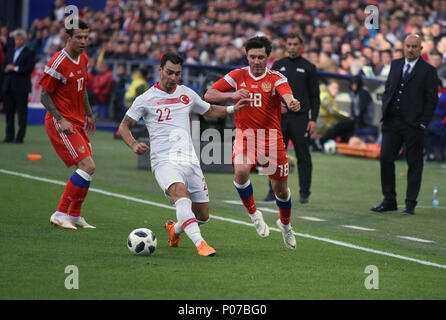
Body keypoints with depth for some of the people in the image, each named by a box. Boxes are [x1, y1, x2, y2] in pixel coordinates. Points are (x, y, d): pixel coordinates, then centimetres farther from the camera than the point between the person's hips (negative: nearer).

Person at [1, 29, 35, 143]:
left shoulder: (29, 53, -3)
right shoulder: (10, 50, 16)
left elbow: (29, 68, -12)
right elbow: (4, 64, 18)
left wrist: (15, 68, -15)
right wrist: (6, 69, -4)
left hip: (21, 86, -6)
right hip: (8, 86, 6)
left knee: (22, 112, -3)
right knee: (9, 111, 8)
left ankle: (20, 137, -1)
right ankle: (9, 136, 14)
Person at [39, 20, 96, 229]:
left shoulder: (83, 59, 10)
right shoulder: (58, 63, -16)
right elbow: (44, 96, -13)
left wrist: (88, 114, 24)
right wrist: (61, 120, -20)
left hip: (77, 122, 9)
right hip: (60, 122, -9)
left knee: (87, 169, 10)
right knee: (88, 166, -17)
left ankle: (75, 216, 22)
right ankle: (60, 214, -13)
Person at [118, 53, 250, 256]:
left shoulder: (187, 94, 15)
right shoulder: (146, 99, 3)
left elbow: (209, 111, 31)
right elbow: (124, 126, 8)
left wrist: (232, 109, 15)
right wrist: (133, 144, -11)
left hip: (189, 160, 5)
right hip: (164, 161, -5)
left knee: (203, 216, 4)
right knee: (181, 194, -35)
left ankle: (175, 229, 36)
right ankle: (199, 243, -44)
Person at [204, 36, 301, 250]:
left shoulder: (276, 79, -4)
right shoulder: (237, 76, 2)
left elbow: (287, 94, -25)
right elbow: (209, 95, 1)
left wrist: (292, 103, -50)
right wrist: (232, 95, -17)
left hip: (271, 138, 0)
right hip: (245, 136, 0)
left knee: (280, 189, 5)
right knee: (241, 172, -29)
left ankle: (285, 224, 35)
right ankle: (253, 213, -4)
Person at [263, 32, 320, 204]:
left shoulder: (308, 67, 4)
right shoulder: (278, 65, 12)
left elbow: (315, 95, 3)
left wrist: (313, 119, -6)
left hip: (300, 118, -2)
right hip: (280, 117, 2)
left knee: (303, 157, -1)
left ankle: (304, 193, 4)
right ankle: (274, 191, 7)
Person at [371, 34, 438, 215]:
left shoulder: (428, 70, -3)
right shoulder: (395, 65, 13)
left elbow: (432, 100, -4)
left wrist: (423, 123, -10)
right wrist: (385, 111, 5)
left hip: (413, 125, -5)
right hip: (392, 123, 5)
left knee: (414, 163, 2)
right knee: (385, 160, 2)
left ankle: (410, 204, 9)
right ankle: (389, 201, 11)